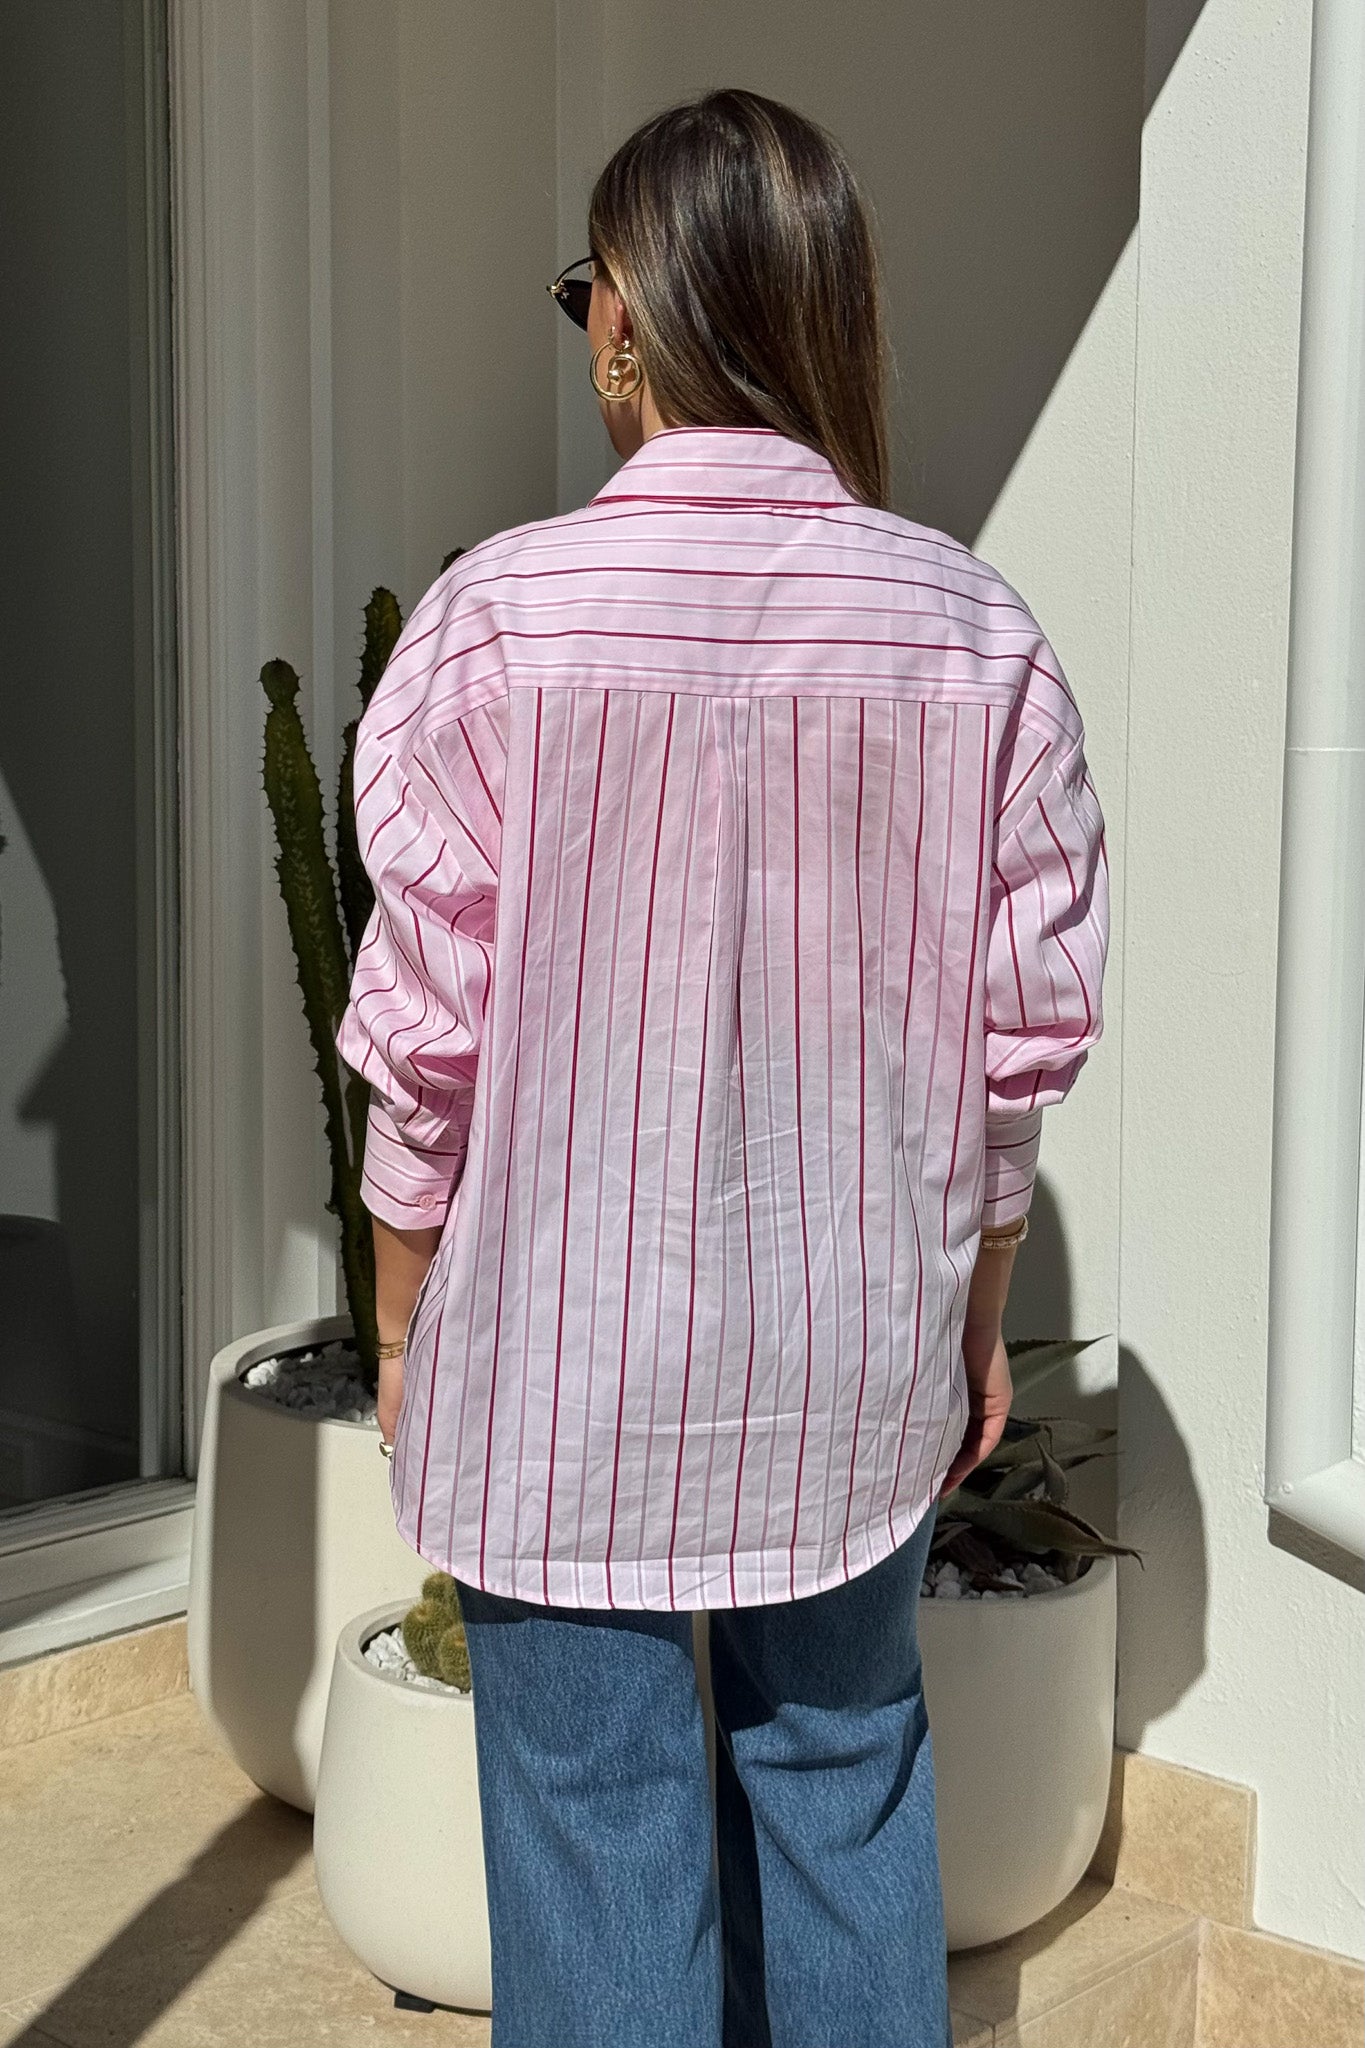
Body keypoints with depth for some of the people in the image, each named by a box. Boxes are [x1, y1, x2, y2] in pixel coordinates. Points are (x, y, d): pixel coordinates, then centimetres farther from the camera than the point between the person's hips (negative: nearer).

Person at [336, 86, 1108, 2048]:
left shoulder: (498, 619, -15)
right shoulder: (974, 629, -7)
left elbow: (427, 1035, -10)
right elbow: (1030, 1021, -1)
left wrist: (403, 1328, 5)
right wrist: (977, 1297, 14)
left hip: (564, 1353, -3)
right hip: (859, 1363, 3)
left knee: (596, 1811, 12)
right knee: (843, 1770, 21)